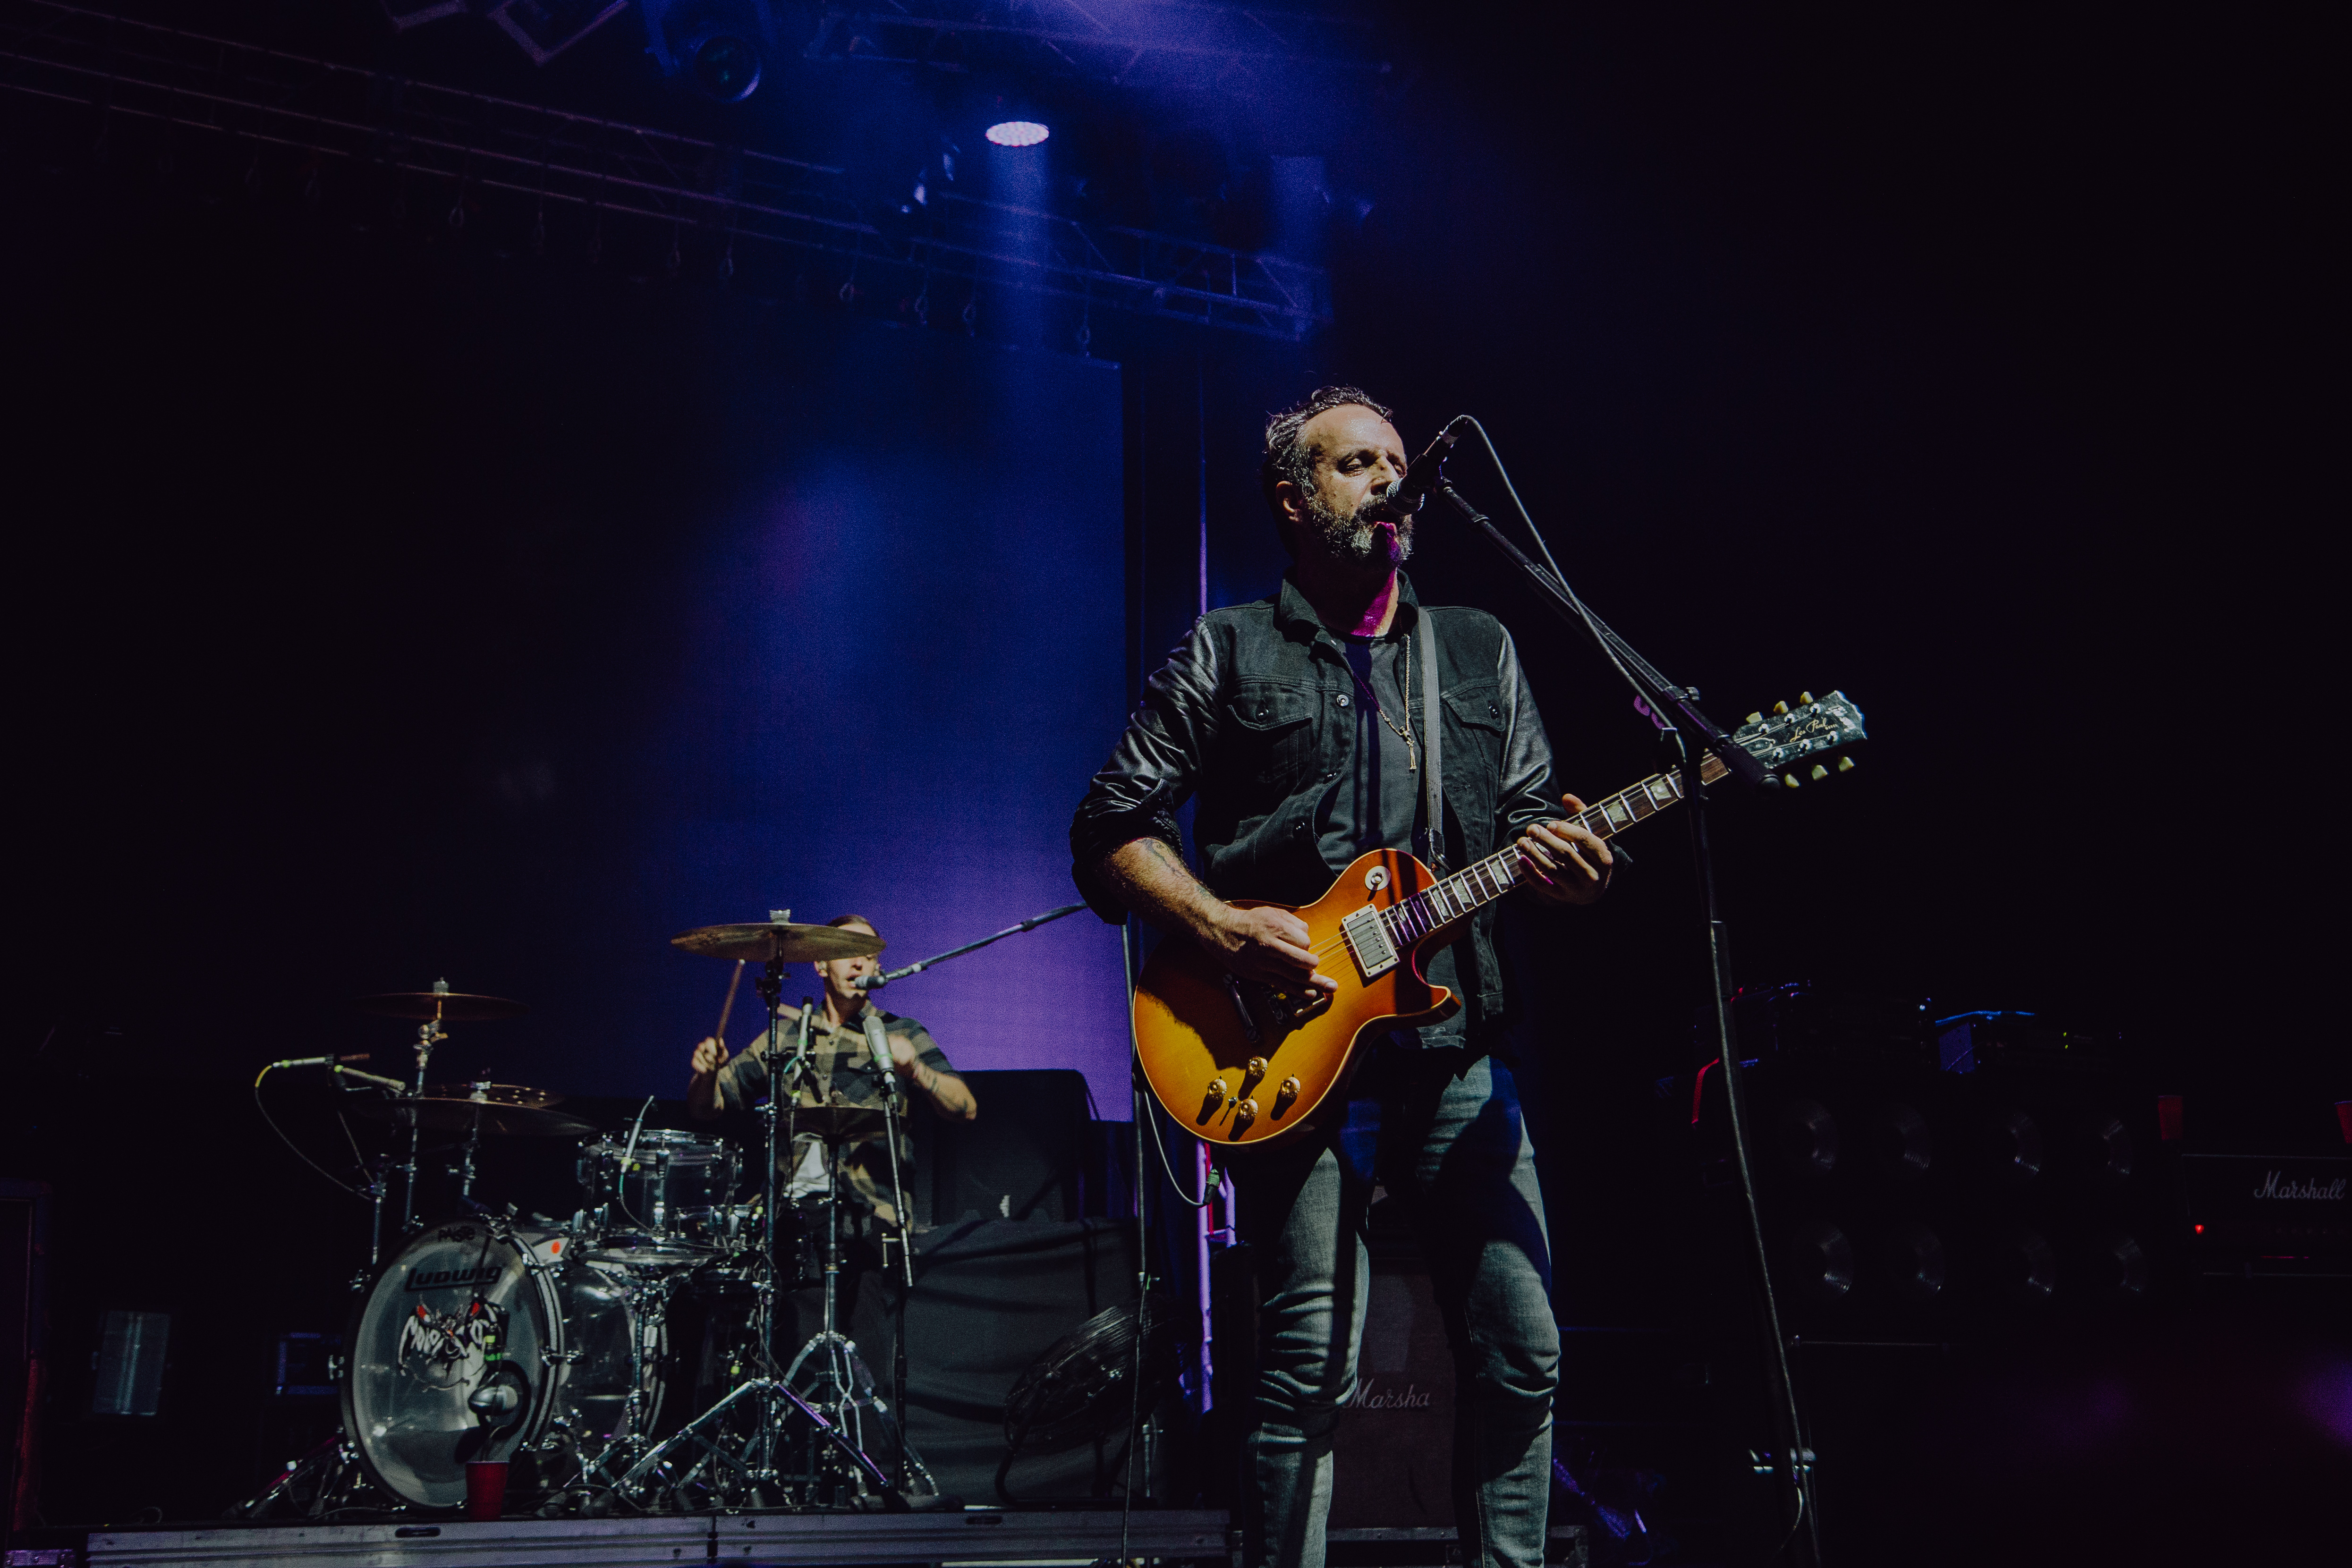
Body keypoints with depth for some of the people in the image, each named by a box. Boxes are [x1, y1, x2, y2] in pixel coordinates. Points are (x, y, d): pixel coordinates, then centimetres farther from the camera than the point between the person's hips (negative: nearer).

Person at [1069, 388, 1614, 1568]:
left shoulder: (1478, 650, 18)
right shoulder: (1228, 651, 6)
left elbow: (1534, 821, 17)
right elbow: (1109, 831, 3)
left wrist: (1560, 865, -7)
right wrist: (1223, 926, -13)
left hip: (1457, 1058, 4)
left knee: (1520, 1349, 3)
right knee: (1312, 1366, -8)